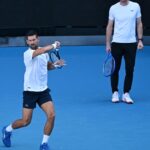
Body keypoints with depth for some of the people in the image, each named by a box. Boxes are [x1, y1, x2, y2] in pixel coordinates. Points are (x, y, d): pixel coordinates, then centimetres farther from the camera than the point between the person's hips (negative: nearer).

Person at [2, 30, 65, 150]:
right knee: (26, 121, 1)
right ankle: (8, 130, 32)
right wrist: (54, 45, -23)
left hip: (43, 90, 5)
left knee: (51, 115, -14)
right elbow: (42, 50, -36)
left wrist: (56, 64, 5)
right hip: (30, 91, -5)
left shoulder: (45, 52, 6)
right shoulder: (27, 53, -16)